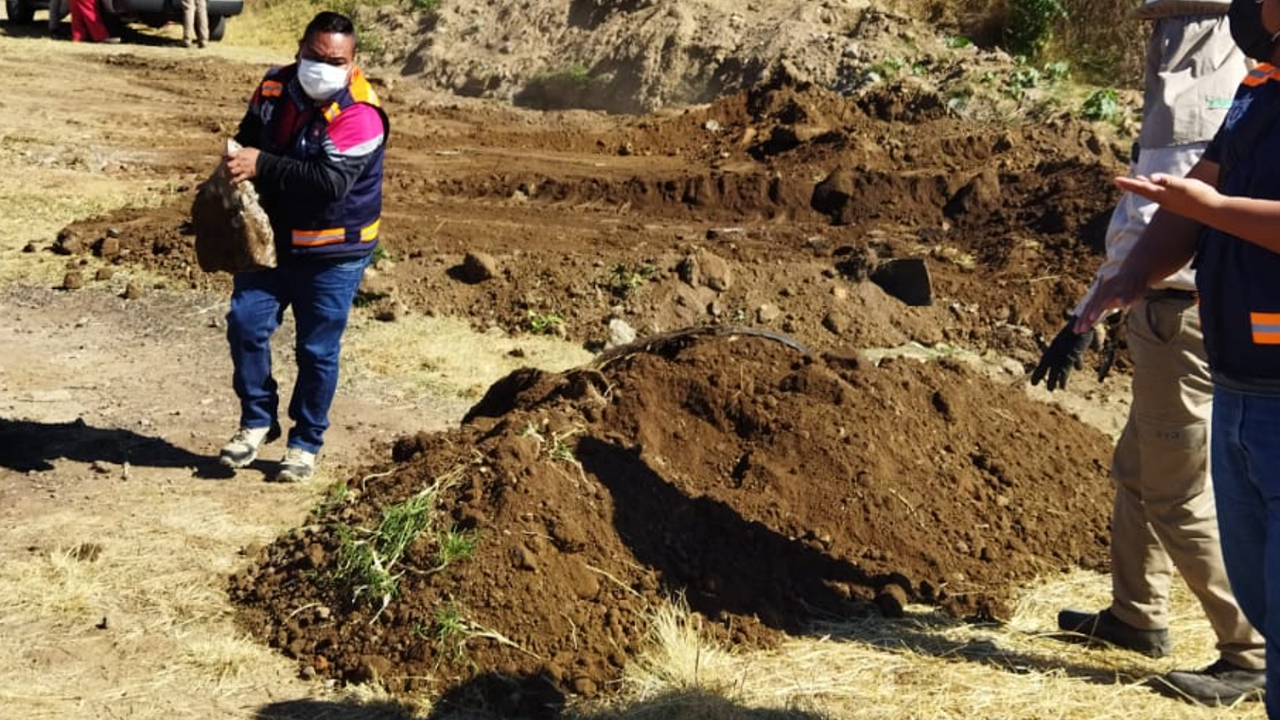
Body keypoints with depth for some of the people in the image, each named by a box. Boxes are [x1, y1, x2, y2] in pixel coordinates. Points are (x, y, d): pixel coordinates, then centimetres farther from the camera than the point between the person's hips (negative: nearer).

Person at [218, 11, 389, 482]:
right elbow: (249, 140, 16)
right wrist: (237, 166, -6)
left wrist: (263, 165, -34)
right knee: (245, 324, -1)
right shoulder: (274, 88, -1)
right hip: (270, 239, 5)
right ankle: (258, 420, 18)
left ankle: (306, 442, 21)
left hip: (333, 253, -5)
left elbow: (331, 181, -32)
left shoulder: (358, 114, -22)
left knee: (317, 350, 4)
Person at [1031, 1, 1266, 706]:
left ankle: (1252, 654, 2)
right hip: (1184, 314, 10)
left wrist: (1083, 320, -16)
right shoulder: (1232, 97, 12)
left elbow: (1145, 227, -20)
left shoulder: (1194, 102, -16)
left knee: (1180, 495, -4)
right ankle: (1137, 615, 34)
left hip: (1182, 320, -10)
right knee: (1138, 468, 21)